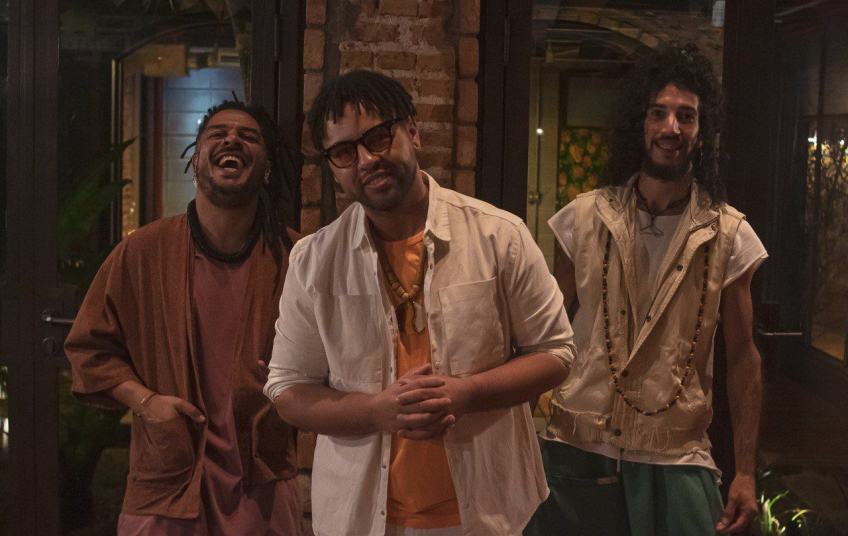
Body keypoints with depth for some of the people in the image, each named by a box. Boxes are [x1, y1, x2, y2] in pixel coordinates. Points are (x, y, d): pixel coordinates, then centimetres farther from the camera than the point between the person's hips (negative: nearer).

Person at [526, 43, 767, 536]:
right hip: (576, 446, 1)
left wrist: (746, 473, 0)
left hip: (677, 458, -1)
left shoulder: (729, 236, -2)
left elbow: (743, 358, 2)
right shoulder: (586, 217, 0)